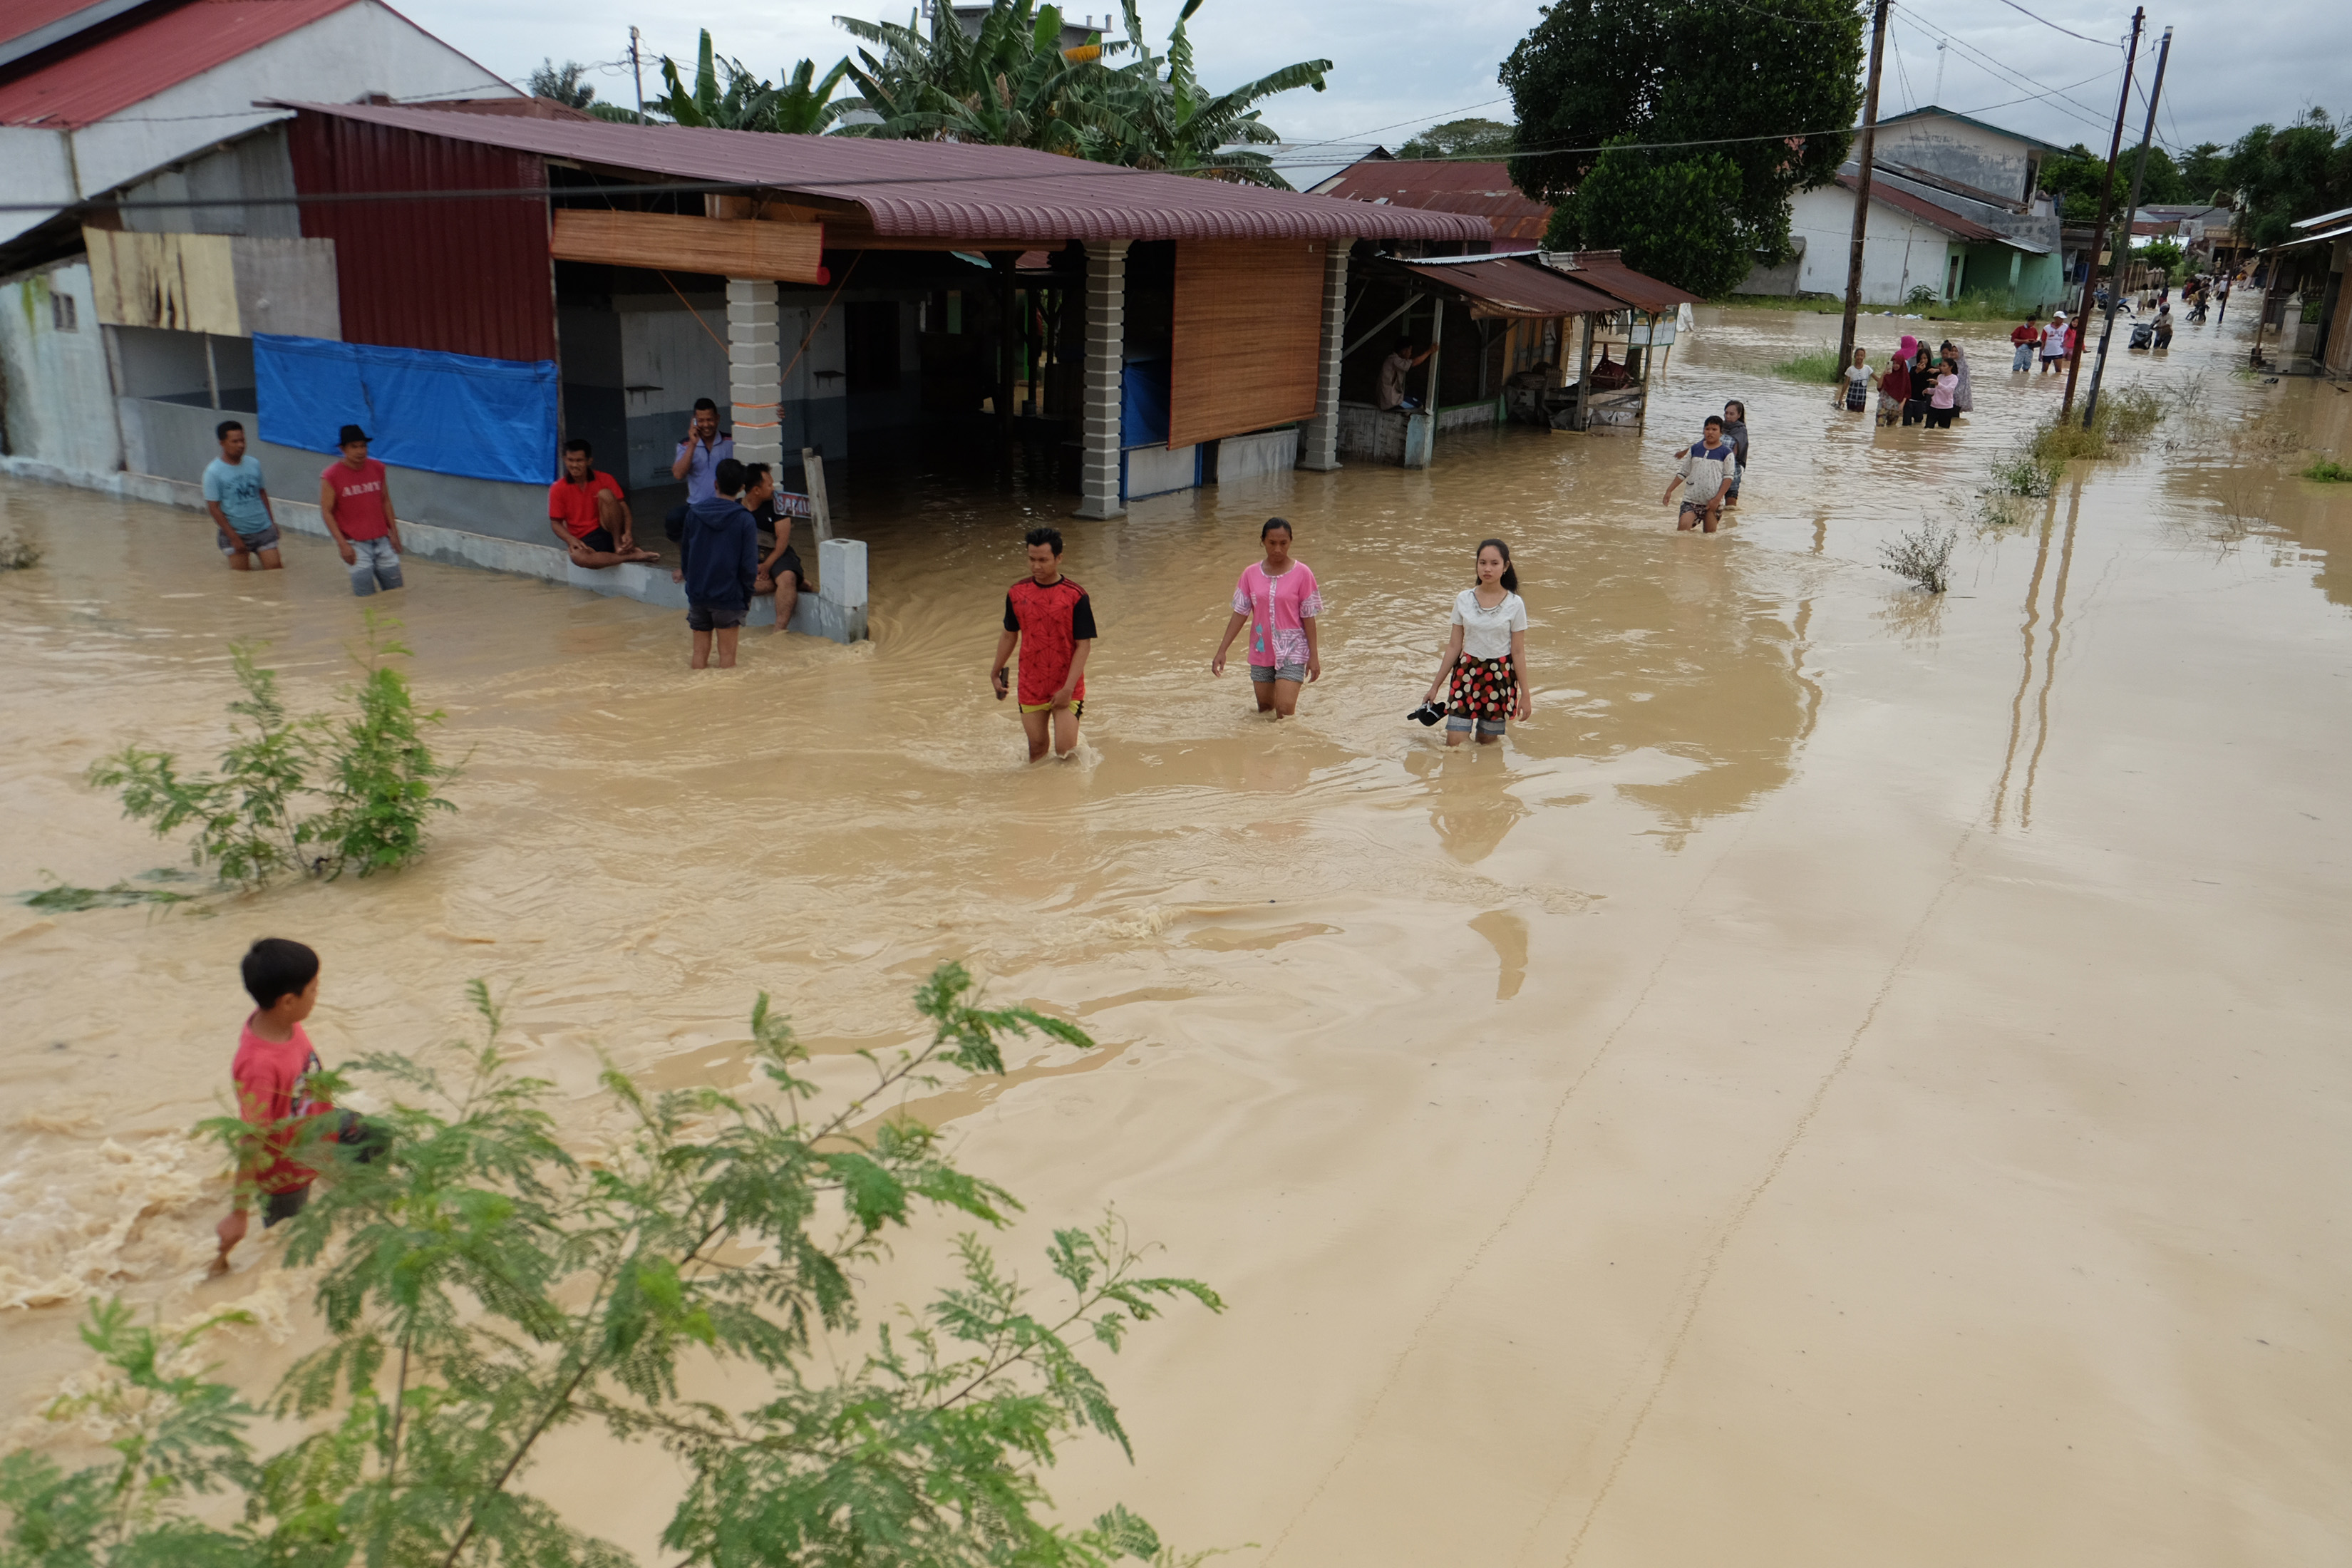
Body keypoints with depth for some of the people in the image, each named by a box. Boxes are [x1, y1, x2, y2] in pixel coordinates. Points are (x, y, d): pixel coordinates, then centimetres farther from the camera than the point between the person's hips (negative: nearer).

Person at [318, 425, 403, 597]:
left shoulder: (377, 468, 6)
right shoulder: (331, 476, -8)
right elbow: (326, 512, -7)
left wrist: (394, 533, 11)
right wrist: (342, 544, -13)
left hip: (382, 540, 5)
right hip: (354, 544, -4)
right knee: (366, 598, -8)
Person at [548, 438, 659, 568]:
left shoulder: (605, 479, 1)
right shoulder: (558, 489, 0)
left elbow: (623, 508, -4)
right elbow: (556, 523, 2)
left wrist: (628, 533, -22)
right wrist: (572, 540, -18)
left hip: (611, 532, 0)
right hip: (585, 541, 0)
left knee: (605, 494, -24)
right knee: (577, 557, -40)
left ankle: (619, 545, -19)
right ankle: (633, 556, -32)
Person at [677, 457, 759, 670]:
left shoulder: (694, 513, -1)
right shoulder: (745, 520, -12)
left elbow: (685, 552, 8)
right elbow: (749, 566, -12)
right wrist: (746, 593, 6)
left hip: (697, 594, 3)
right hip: (729, 596, -3)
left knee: (700, 653, 13)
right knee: (727, 655, 4)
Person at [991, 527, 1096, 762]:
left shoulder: (1076, 597, -11)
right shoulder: (1017, 593, 0)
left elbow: (1084, 645, -11)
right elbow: (1009, 634, 15)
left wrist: (1068, 689, -16)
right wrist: (996, 672, 22)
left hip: (1066, 689, -3)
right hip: (1031, 687, 3)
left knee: (1065, 751, -7)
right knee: (1037, 750, 11)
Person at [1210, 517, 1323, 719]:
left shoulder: (1301, 574, -7)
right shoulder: (1251, 574, 1)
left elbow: (1308, 617, -4)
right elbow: (1240, 614, 3)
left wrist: (1314, 656, -6)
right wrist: (1221, 651, -2)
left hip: (1292, 652, -4)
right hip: (1261, 652, 4)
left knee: (1284, 710, -16)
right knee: (1265, 710, 13)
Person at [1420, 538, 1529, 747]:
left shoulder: (1514, 605, -5)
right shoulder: (1464, 599, -1)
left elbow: (1518, 652, -2)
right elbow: (1454, 646, 4)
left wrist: (1525, 695, -1)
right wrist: (1435, 686, 5)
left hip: (1500, 677, -1)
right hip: (1467, 673, 1)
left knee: (1487, 743, 6)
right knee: (1453, 744, -3)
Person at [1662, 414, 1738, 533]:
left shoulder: (1726, 453, -1)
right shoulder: (1695, 449, 8)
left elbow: (1729, 477, -4)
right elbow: (1683, 472, 13)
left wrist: (1717, 499, -11)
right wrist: (1669, 490, 6)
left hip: (1713, 502, -1)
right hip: (1692, 499, 2)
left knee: (1710, 533, 5)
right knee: (1683, 527, -16)